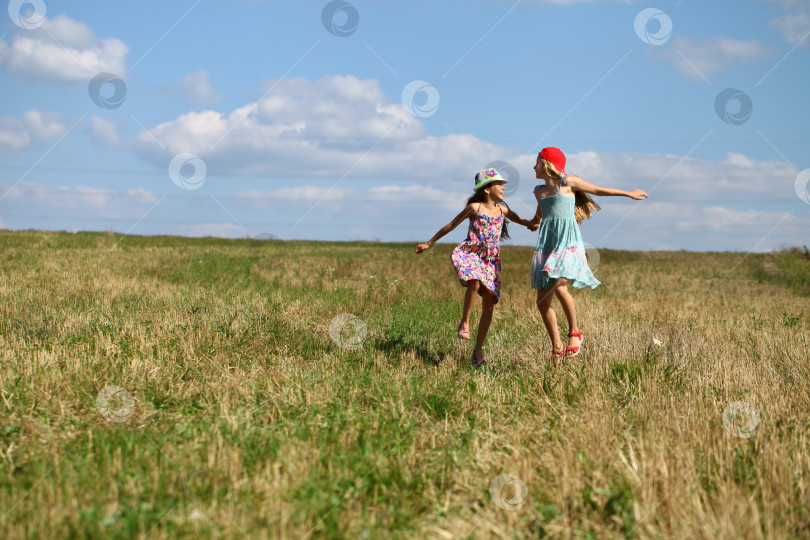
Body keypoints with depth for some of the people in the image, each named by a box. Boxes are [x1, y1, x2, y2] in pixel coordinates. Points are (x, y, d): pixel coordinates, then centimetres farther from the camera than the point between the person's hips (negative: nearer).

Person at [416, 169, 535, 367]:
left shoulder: (502, 209, 12)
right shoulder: (474, 207, 0)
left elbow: (522, 221, 28)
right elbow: (451, 225, 8)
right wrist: (429, 243, 12)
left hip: (491, 260, 4)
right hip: (470, 254, -4)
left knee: (488, 304, -3)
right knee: (475, 283, -36)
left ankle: (478, 351, 4)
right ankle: (464, 322, -14)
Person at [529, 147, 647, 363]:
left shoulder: (568, 182, 4)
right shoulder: (539, 191, 20)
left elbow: (598, 190, 15)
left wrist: (629, 194, 24)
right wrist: (530, 223, 61)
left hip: (568, 242, -6)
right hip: (546, 245, 6)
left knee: (559, 287, -27)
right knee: (542, 301, -2)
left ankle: (575, 332, -6)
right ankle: (557, 347, 10)